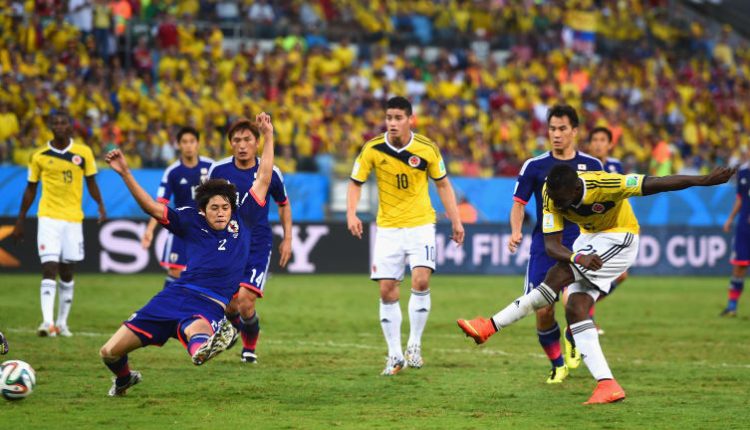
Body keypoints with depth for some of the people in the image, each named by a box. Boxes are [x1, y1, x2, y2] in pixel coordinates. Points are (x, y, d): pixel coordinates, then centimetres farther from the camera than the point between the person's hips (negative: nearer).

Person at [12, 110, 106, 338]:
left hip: (73, 219, 2)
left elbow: (91, 183, 9)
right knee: (49, 268, -13)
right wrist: (20, 220, 11)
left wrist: (100, 205, -8)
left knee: (67, 272, 9)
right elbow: (31, 189, 10)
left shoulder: (84, 153, 1)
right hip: (48, 218, -2)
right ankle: (47, 321, -19)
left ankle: (62, 322, 19)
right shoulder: (39, 156, 1)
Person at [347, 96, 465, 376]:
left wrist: (455, 221, 2)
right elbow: (355, 183, 2)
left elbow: (442, 184, 5)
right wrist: (351, 214, -15)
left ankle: (415, 344, -1)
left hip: (420, 224, -1)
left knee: (421, 281, -19)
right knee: (387, 290, -2)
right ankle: (395, 355, 10)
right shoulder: (373, 150, -8)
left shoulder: (426, 149, -8)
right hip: (388, 228, 1)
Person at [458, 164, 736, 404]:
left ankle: (491, 326, -21)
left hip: (619, 236, -6)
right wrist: (578, 258, -44)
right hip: (590, 237, 6)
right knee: (575, 309, -8)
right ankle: (607, 386, -11)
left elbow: (656, 184, -31)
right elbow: (551, 244, -23)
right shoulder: (552, 194, -19)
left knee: (559, 276, -24)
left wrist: (703, 181, -36)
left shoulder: (603, 184, -33)